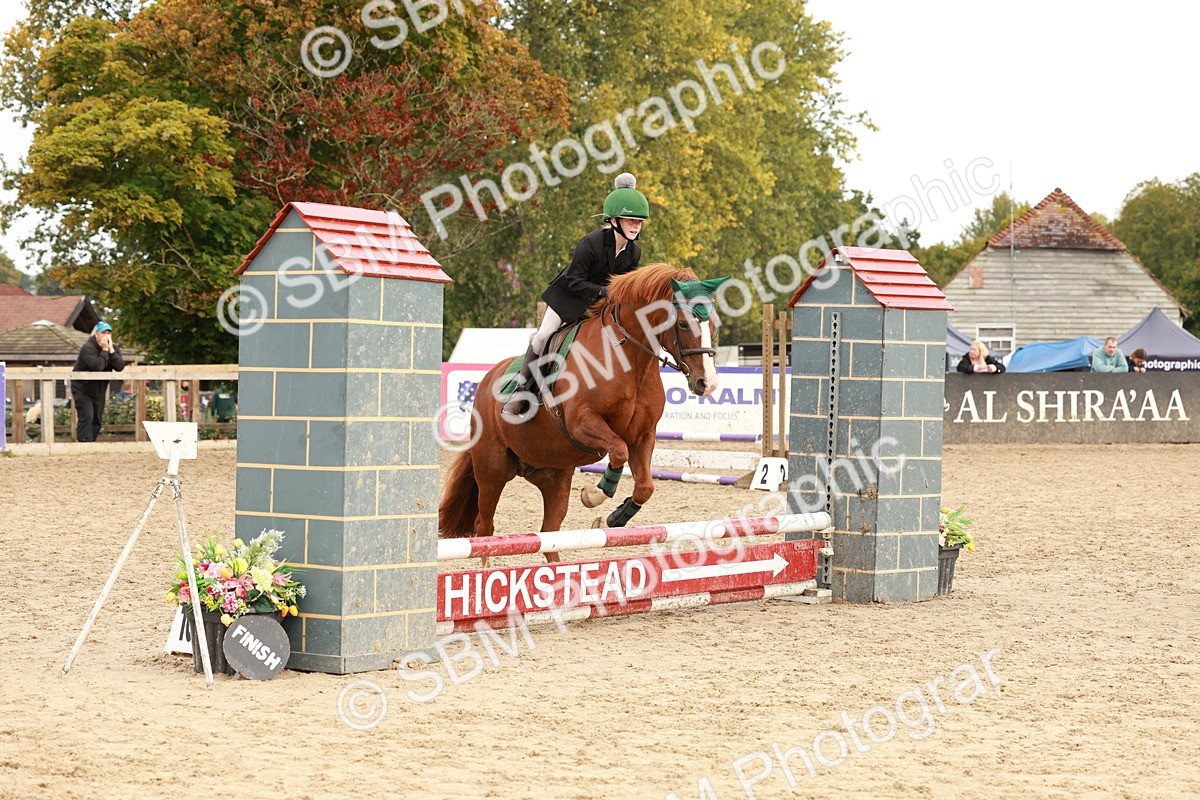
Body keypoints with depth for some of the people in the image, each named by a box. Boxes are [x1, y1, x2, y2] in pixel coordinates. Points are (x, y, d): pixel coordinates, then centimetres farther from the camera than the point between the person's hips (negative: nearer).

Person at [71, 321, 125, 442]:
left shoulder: (114, 348, -1)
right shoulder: (88, 348, -20)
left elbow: (120, 367, -17)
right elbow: (97, 365, -35)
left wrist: (111, 350, -24)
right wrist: (104, 350, -28)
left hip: (99, 391, 7)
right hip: (82, 390, -7)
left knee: (97, 419, 10)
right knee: (86, 417, -17)